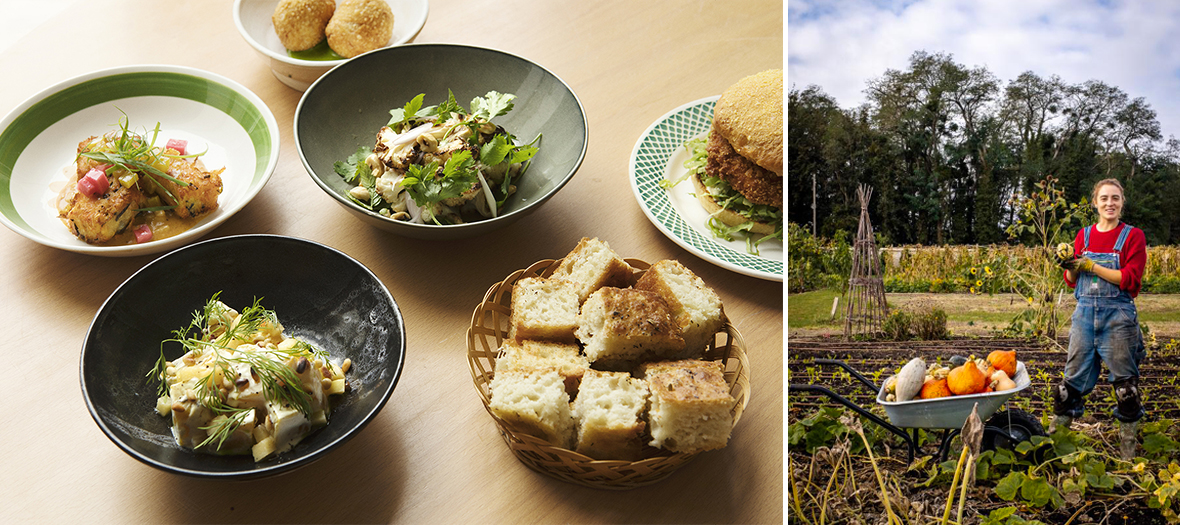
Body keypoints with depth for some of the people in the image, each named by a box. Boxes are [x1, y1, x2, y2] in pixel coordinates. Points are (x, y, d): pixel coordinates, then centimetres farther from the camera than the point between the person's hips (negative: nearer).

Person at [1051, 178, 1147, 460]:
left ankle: (1128, 438, 16)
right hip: (1084, 312, 3)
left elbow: (1130, 279, -12)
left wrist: (1090, 265, -15)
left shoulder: (1133, 236, -2)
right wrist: (1069, 265, -9)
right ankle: (1057, 432, 14)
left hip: (1117, 315, -3)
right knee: (1074, 374, 7)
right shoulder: (1084, 235, 9)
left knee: (1124, 379, 3)